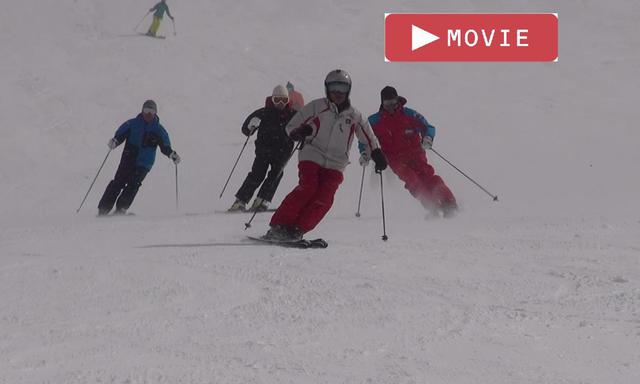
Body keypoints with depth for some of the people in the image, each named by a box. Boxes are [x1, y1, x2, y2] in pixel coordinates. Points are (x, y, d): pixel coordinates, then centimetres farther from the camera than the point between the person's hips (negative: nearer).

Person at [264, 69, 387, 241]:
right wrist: (299, 132, -18)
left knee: (324, 198, -19)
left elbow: (369, 139, 22)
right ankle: (279, 226, -22)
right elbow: (291, 127, 5)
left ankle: (297, 230, -20)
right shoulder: (317, 107, 3)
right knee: (307, 188, -24)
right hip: (312, 156, -2)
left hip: (335, 164, 2)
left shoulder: (354, 116, 9)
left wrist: (377, 155, 9)